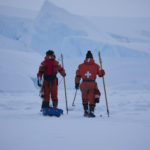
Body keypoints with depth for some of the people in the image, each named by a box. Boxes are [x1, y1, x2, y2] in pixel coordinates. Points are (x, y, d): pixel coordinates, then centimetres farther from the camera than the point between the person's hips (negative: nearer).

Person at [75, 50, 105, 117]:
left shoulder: (81, 66, 5)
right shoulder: (96, 66, 1)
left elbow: (78, 76, 4)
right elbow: (101, 74, 6)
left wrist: (77, 84, 13)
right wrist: (103, 71, 29)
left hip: (84, 84, 1)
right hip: (92, 84, -1)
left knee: (84, 99, 19)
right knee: (92, 99, 10)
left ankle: (86, 111, 21)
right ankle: (91, 111, 3)